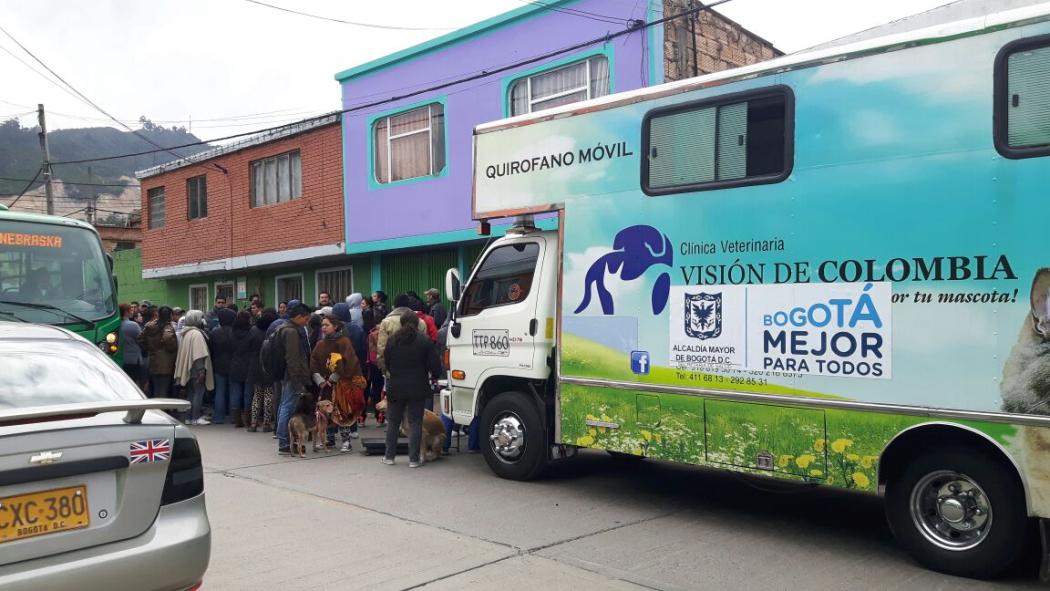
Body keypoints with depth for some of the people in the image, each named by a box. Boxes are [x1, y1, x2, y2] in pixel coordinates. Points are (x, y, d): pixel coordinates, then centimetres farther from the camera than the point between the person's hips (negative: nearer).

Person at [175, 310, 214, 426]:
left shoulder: (187, 333, 14)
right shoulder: (197, 334, -15)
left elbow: (185, 353, 18)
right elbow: (199, 355, -21)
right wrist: (201, 370, -22)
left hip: (189, 369, 10)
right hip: (196, 369, -10)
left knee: (192, 393, 14)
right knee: (199, 391, -5)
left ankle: (190, 417, 17)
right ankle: (196, 418, -4)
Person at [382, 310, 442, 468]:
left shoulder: (392, 341, -1)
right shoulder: (425, 341, -7)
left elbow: (386, 364, 7)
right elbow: (435, 365, -7)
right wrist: (434, 375, 13)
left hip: (396, 388, 2)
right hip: (418, 388, -2)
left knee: (393, 422, 14)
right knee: (415, 423, 3)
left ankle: (389, 456, 19)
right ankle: (413, 459, 2)